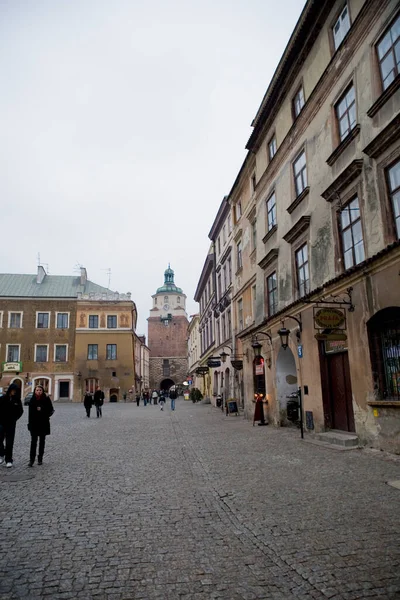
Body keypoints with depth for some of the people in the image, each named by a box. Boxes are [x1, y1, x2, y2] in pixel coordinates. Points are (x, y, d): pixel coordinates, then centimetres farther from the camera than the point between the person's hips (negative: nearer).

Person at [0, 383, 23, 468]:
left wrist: (14, 418, 0)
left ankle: (9, 460, 12)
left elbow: (20, 411, 10)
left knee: (9, 443, 4)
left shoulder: (17, 400, 0)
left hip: (11, 424, 1)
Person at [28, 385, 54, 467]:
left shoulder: (46, 399, -4)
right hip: (34, 423, 1)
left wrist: (42, 410, -18)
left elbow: (51, 410, -3)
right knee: (33, 441, -4)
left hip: (43, 423, -1)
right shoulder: (32, 400, 2)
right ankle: (31, 459, 0)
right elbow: (30, 412, 5)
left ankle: (40, 458, 18)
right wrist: (29, 423, 3)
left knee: (42, 441, 8)